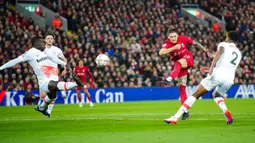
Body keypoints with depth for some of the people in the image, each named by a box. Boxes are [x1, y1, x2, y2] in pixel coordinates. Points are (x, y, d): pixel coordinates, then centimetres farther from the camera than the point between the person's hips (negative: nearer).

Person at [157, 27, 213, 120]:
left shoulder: (182, 38, -13)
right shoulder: (167, 43, -16)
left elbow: (195, 43, 3)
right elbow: (161, 53, -37)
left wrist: (206, 51, 8)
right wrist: (174, 47, -42)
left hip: (188, 58, -2)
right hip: (180, 65, 2)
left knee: (178, 63, -37)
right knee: (181, 87, -2)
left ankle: (169, 80, -58)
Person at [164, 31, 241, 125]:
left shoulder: (223, 44, 11)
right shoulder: (239, 53, 27)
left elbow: (219, 52, -12)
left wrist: (212, 67, -23)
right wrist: (212, 69, 42)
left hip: (217, 75, -5)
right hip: (229, 79, 5)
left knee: (195, 95, 1)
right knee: (217, 95, 32)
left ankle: (175, 118, -6)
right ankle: (226, 111, 0)